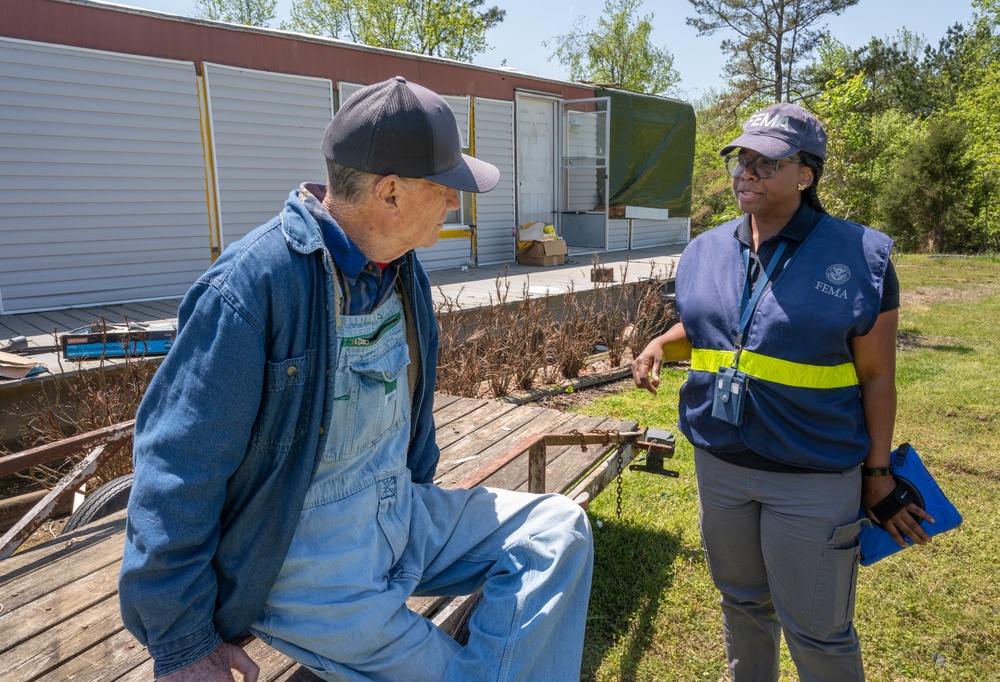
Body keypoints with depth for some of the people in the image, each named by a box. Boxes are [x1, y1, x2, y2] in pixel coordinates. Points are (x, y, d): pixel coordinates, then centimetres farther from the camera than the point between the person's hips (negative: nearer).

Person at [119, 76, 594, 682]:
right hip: (303, 568, -6)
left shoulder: (402, 270, 2)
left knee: (557, 529, -4)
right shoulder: (257, 282, -23)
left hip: (402, 520, 7)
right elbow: (177, 468, -19)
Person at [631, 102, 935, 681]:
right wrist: (662, 344, -2)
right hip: (719, 465, 5)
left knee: (817, 631, 9)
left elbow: (877, 375, -8)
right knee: (742, 601, 24)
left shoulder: (857, 255, -11)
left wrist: (878, 472, -7)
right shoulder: (706, 250, 3)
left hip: (813, 476, -4)